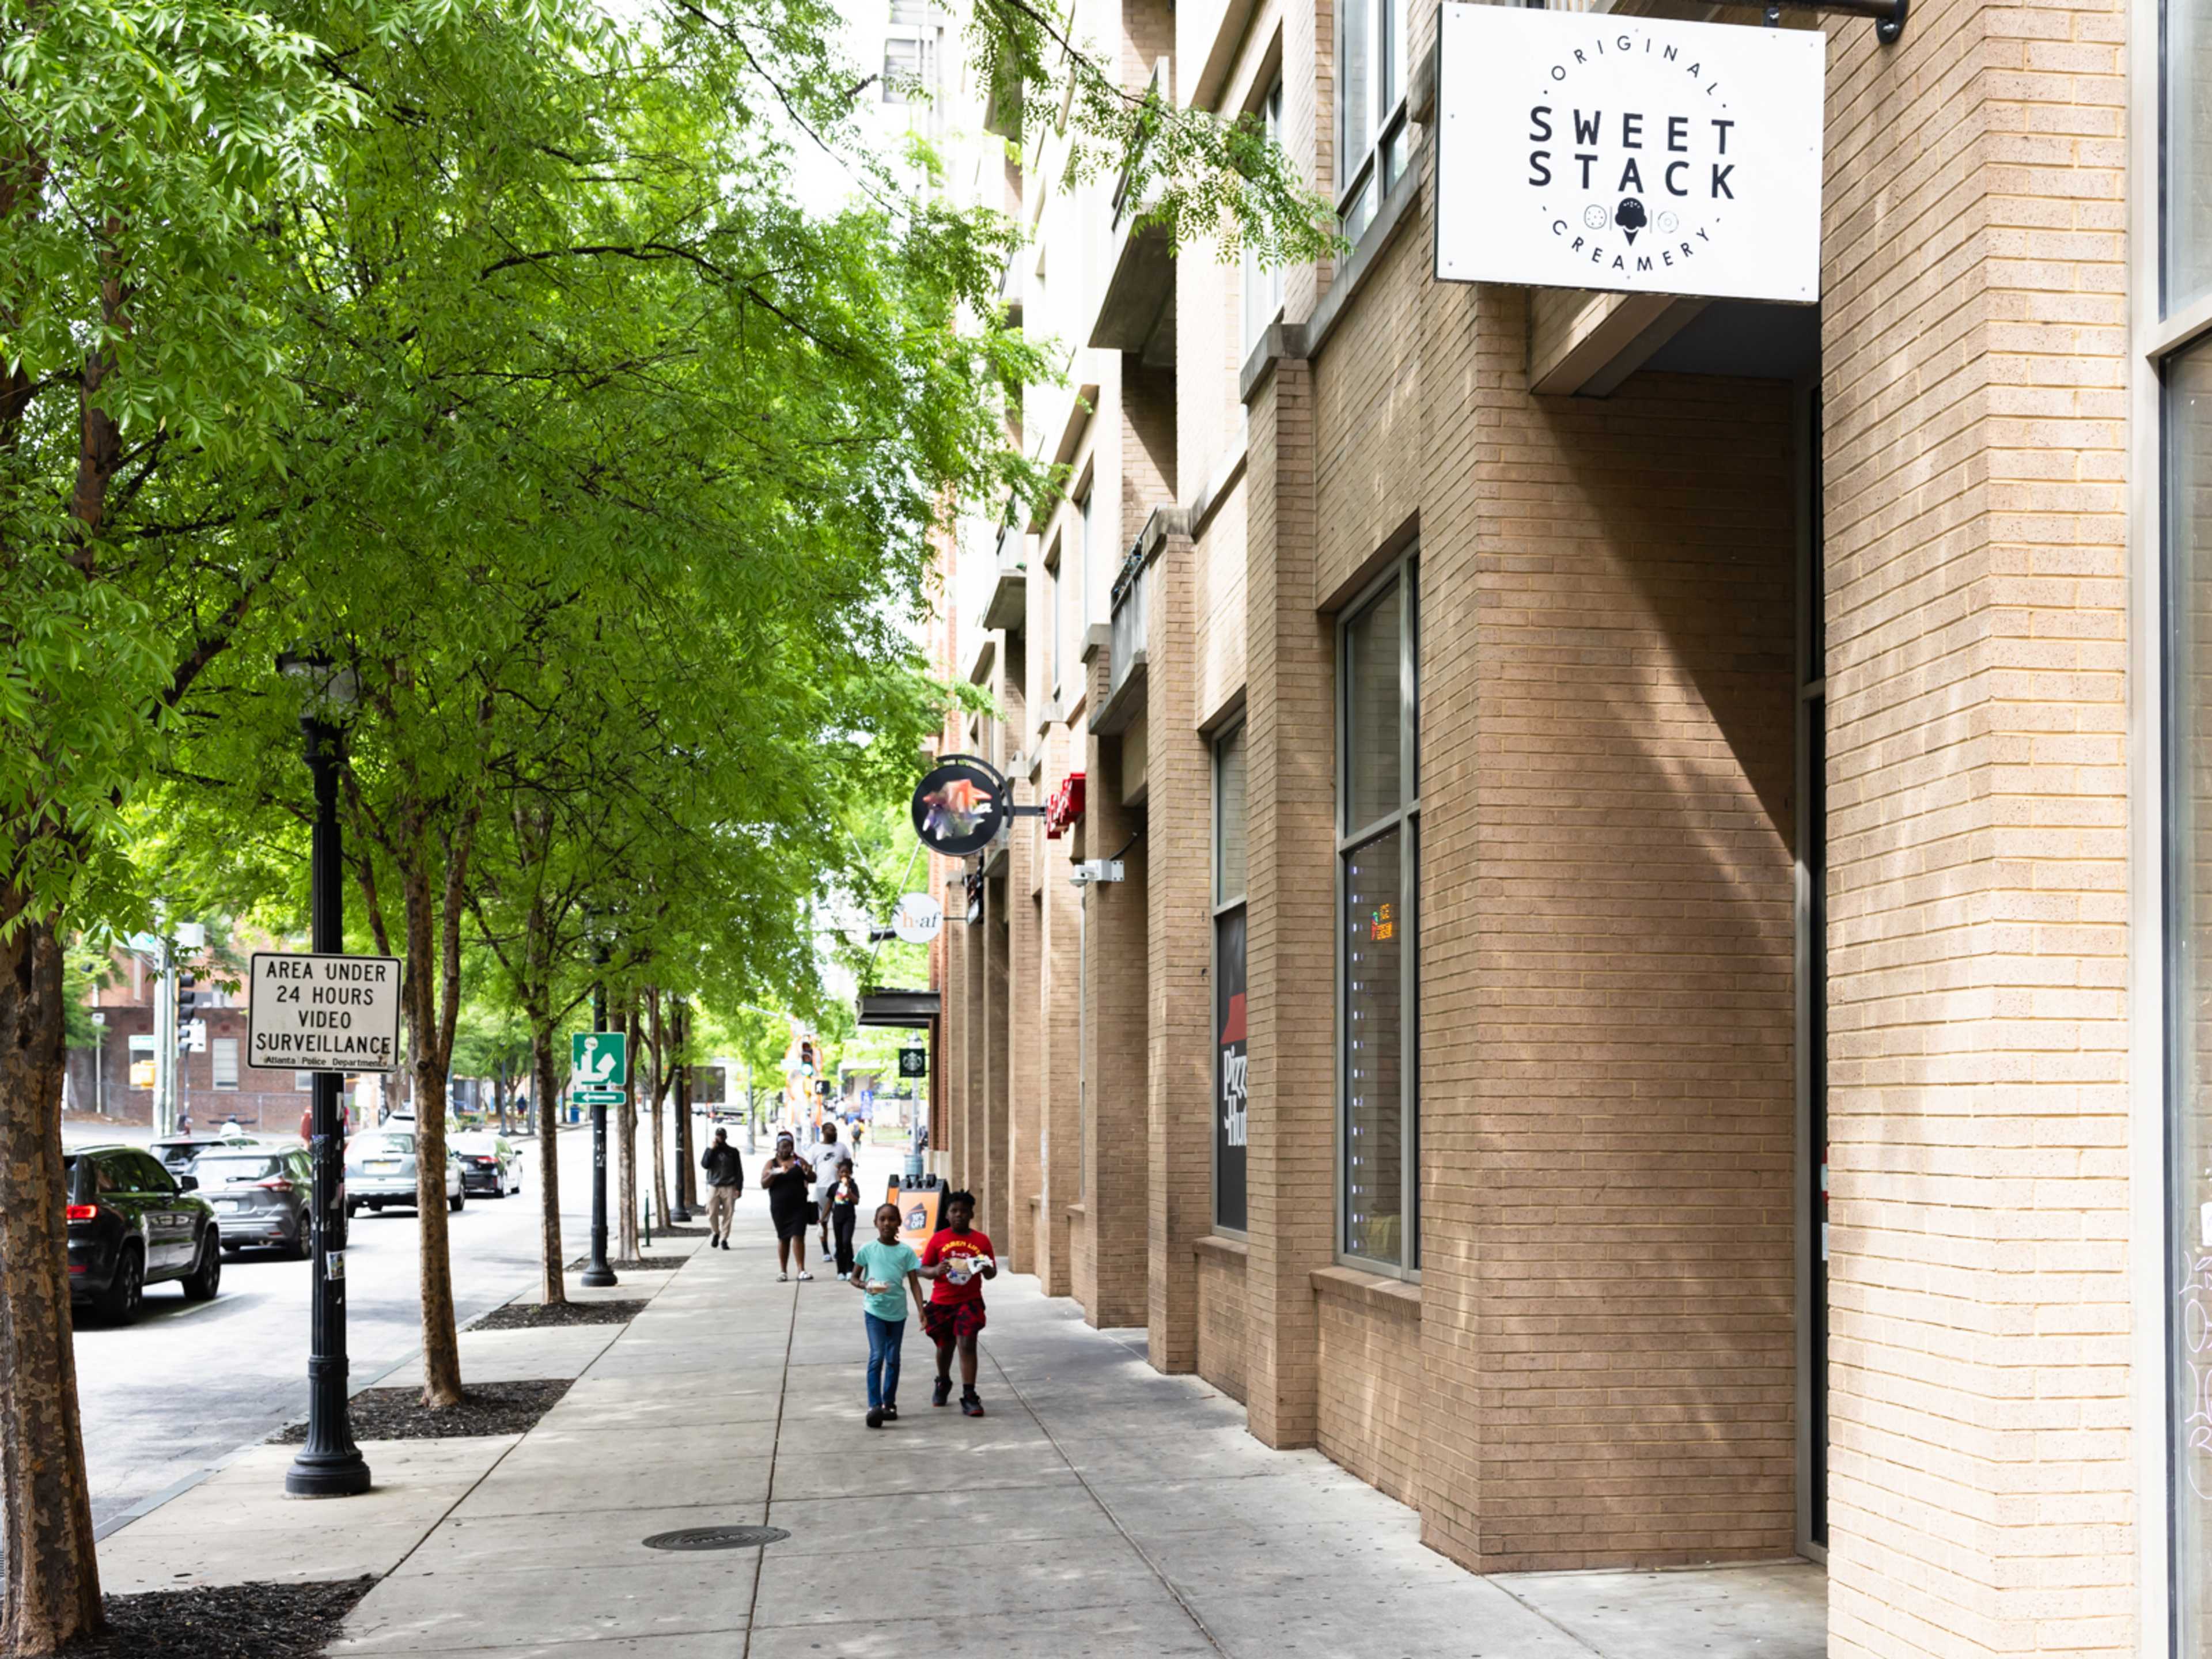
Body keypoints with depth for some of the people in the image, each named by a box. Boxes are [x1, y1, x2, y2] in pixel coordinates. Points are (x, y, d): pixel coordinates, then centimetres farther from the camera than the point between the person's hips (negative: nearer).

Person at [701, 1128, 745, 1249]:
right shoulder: (711, 1151, 10)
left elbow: (739, 1171, 6)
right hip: (714, 1187, 0)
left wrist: (738, 1188, -2)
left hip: (729, 1188, 0)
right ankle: (715, 1233, 17)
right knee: (712, 1213, -8)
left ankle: (724, 1239, 6)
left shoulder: (733, 1152, 7)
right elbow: (704, 1165, -6)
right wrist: (711, 1149, -9)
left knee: (728, 1215, -3)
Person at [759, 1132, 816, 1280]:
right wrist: (773, 1174, -20)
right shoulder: (771, 1164, 5)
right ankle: (783, 1271, 16)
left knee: (798, 1236, -10)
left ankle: (802, 1270, -8)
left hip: (798, 1206, -1)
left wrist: (808, 1172, -17)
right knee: (783, 1238, 8)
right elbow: (763, 1185, -2)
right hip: (779, 1207, 1)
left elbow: (813, 1180, 5)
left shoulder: (799, 1161, 5)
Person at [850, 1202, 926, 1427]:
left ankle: (889, 1404, 22)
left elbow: (914, 1283, -1)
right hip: (875, 1310, -2)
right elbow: (854, 1278, 5)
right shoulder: (867, 1250, -3)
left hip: (897, 1311, 2)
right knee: (877, 1357, -12)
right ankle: (874, 1406, -14)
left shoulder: (906, 1251, 0)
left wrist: (921, 1309, -13)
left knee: (893, 1359, 10)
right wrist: (865, 1286, -18)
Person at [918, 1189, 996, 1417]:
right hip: (941, 1302, 1)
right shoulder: (938, 1239, 0)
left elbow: (992, 1274, 7)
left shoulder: (982, 1240, 1)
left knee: (967, 1344, -15)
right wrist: (936, 1271, -20)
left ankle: (969, 1397, -14)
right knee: (945, 1346, 14)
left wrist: (987, 1269, -16)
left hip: (969, 1301, -1)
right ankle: (943, 1383, 44)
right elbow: (923, 1270, 2)